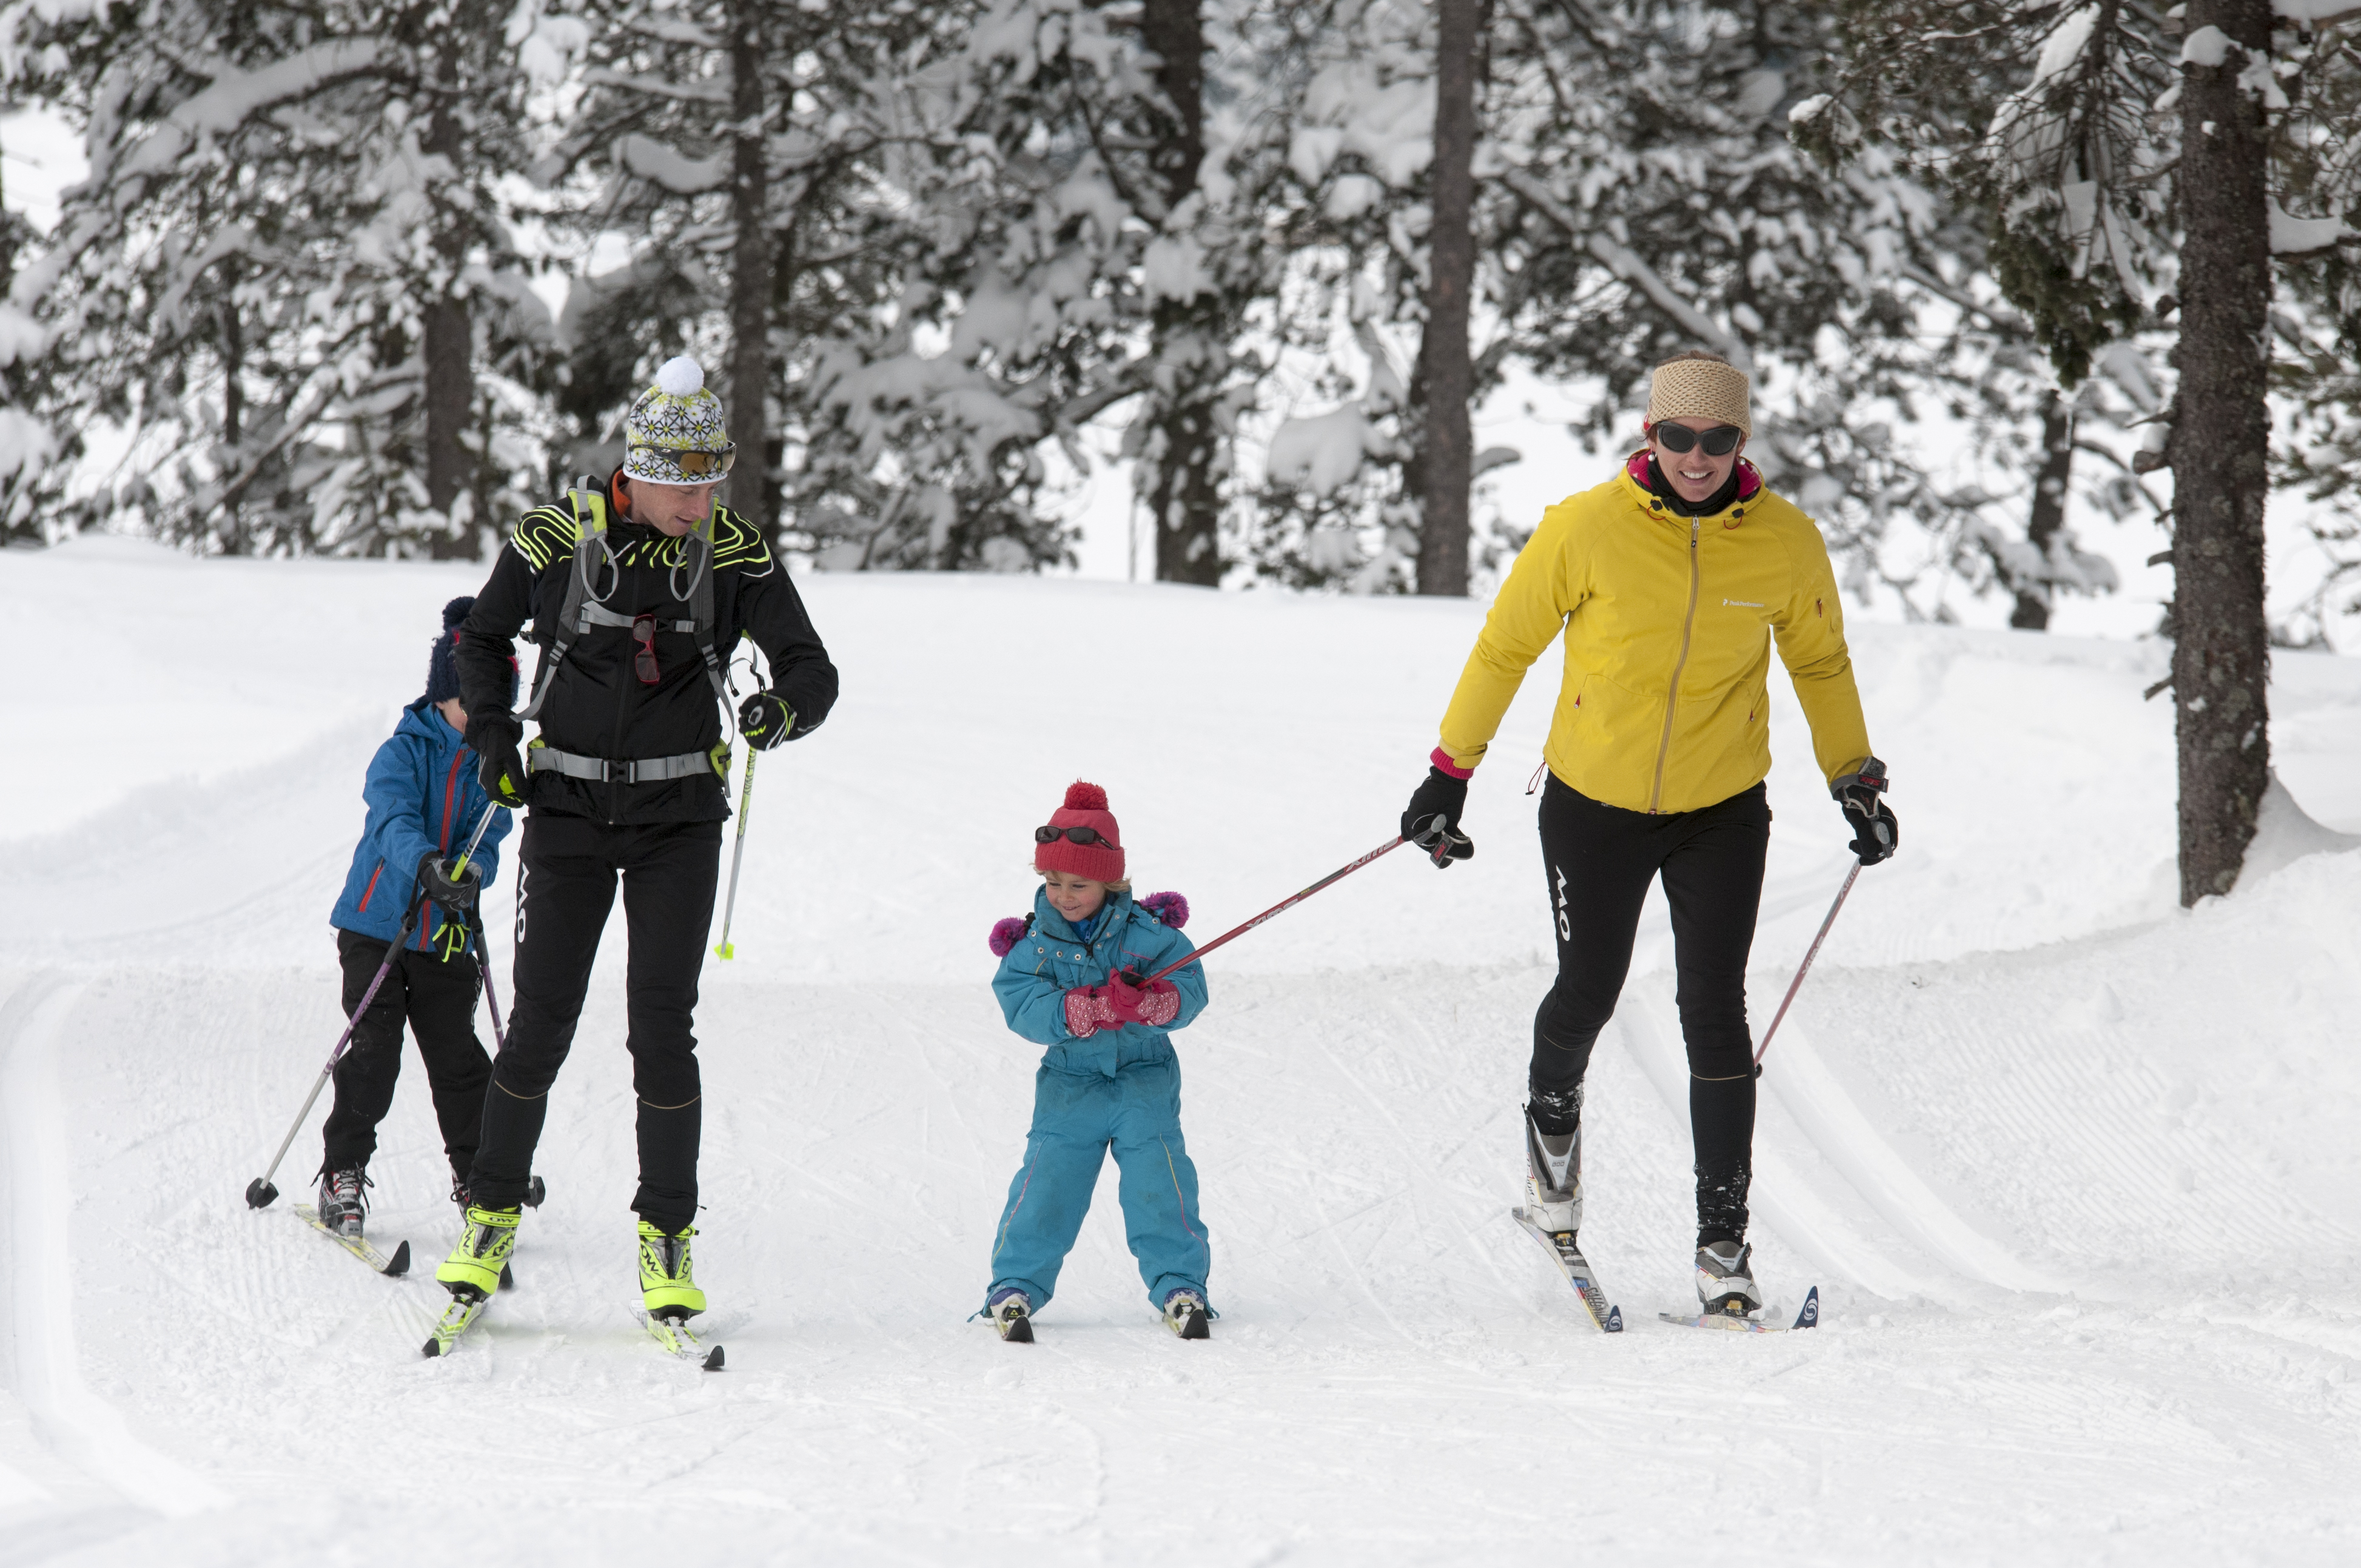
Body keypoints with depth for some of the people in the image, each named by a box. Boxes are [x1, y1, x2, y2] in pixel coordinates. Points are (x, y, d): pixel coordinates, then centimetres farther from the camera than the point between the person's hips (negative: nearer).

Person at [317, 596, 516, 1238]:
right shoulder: (403, 753, -8)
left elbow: (489, 841, -6)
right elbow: (394, 822, -25)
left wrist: (471, 873, -30)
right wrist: (427, 865, -46)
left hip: (448, 937, 3)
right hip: (377, 924, -3)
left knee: (457, 1056, 0)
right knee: (373, 1052, -8)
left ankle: (476, 1176, 13)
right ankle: (343, 1173, 3)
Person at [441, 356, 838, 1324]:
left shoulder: (735, 554, -4)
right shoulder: (555, 540, -6)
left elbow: (813, 669, -6)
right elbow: (482, 642, 11)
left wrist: (786, 709, -29)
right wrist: (493, 736, -3)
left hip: (678, 818, 0)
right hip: (568, 811, 0)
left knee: (661, 1028, -5)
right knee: (541, 1025, -2)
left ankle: (667, 1236, 6)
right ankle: (492, 1216, 14)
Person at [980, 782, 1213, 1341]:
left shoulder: (1146, 933, -6)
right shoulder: (1033, 944, -4)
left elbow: (1190, 991, -13)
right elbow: (1023, 1007, -18)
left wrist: (1144, 1003, -35)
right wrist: (1094, 1008, -32)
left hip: (1144, 1078, -1)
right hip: (1070, 1080, 1)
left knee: (1159, 1177, -11)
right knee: (1047, 1182, -8)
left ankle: (1179, 1285, -3)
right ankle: (1016, 1285, 1)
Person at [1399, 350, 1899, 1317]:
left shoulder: (1786, 544, -10)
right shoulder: (1588, 529, -16)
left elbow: (1819, 663, 9)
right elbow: (1506, 646, -4)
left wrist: (1855, 780, 7)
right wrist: (1450, 775, -1)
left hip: (1721, 810, 1)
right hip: (1595, 802, -1)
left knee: (1714, 1011, -6)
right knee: (1588, 994, 7)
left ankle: (1723, 1237, 0)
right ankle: (1553, 1110, 42)